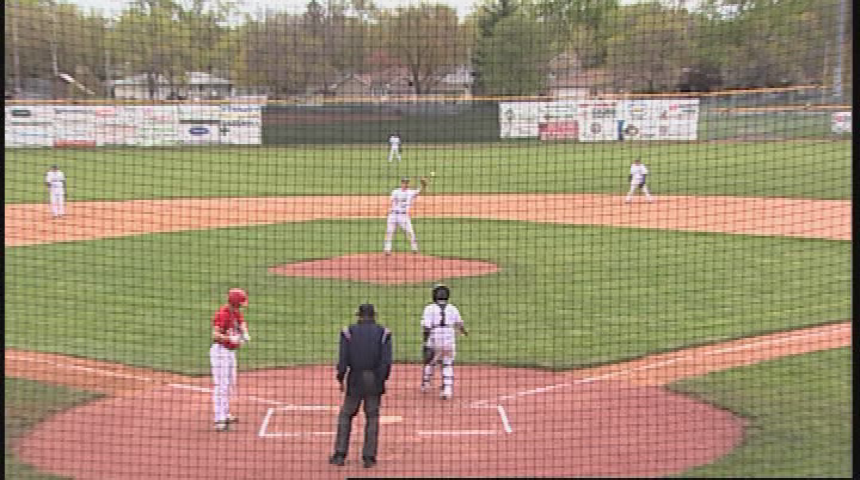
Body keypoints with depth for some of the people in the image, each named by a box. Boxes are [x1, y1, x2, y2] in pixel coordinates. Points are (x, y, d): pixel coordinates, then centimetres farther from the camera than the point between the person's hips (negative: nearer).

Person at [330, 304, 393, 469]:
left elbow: (343, 358, -5)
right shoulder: (383, 333, 0)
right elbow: (386, 361, -6)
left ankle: (340, 455, 7)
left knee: (345, 415, 10)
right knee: (372, 417, 7)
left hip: (355, 379, 0)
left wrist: (340, 378, 4)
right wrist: (383, 379, 3)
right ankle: (369, 457, 6)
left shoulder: (349, 331, -1)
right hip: (375, 380, 0)